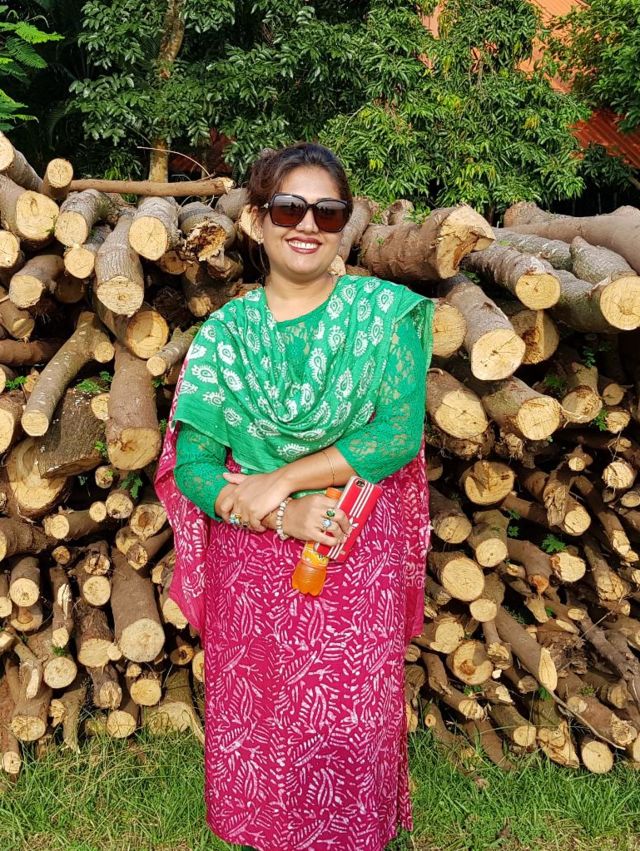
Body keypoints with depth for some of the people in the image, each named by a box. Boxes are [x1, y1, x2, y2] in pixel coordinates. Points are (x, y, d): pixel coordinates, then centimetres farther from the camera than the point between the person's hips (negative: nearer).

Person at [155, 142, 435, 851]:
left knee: (350, 729, 10)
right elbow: (192, 466, -4)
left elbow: (400, 432, -12)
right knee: (253, 723, 14)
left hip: (360, 556, -1)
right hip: (252, 559, 2)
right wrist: (283, 515, -19)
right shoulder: (226, 330, 0)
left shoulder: (385, 310, -3)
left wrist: (280, 478, -16)